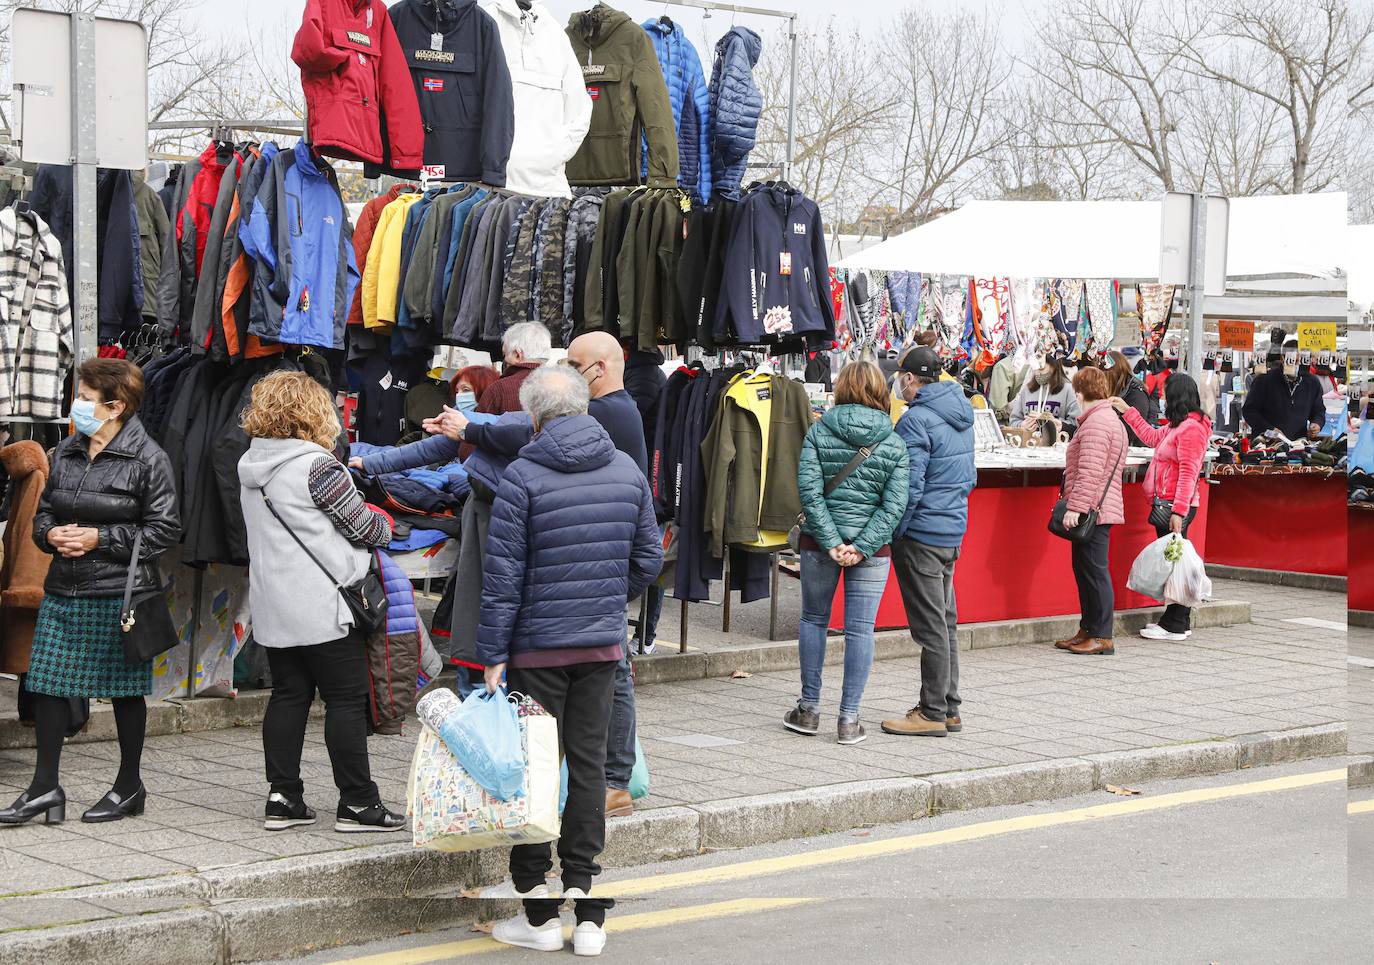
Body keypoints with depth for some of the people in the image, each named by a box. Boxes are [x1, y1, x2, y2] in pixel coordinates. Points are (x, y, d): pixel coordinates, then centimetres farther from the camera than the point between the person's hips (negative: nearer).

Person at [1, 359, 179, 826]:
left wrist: (100, 538, -15)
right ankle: (45, 787, 12)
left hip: (120, 594, -6)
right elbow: (44, 511, 19)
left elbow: (163, 529, -10)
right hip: (63, 590, 6)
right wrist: (51, 535, -5)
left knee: (125, 689, 6)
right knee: (46, 683, 3)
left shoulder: (148, 458, -9)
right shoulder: (67, 451, 10)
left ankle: (129, 786, 20)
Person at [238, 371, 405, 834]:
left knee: (288, 695, 12)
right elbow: (363, 526, -7)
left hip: (272, 606, 8)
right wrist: (385, 526, 15)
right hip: (322, 608, -8)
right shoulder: (317, 466, -14)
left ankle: (283, 799, 12)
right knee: (346, 700, 0)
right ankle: (357, 803, 3)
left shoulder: (252, 466, 11)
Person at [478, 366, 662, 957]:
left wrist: (492, 656, -7)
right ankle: (588, 913, 9)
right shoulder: (627, 470, 4)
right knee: (589, 764, 9)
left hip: (537, 645, -4)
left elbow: (503, 574, -11)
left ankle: (540, 915, 6)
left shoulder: (522, 476, -10)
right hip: (604, 644, 4)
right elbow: (648, 559, 10)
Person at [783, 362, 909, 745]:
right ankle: (849, 719, 5)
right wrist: (862, 546, -13)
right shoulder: (894, 444, -2)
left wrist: (831, 542, -12)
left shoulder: (818, 432, -4)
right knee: (860, 629, 4)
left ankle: (809, 709, 22)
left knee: (813, 620, 16)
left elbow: (810, 491, -12)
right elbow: (895, 504, -10)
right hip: (871, 544, 0)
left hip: (820, 541, 0)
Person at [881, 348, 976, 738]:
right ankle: (949, 708, 20)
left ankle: (933, 713, 1)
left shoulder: (916, 419, -17)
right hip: (954, 532, 9)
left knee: (931, 626, -4)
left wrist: (891, 533, -13)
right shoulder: (961, 417, 12)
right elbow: (970, 477, 20)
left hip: (922, 534, -9)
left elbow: (910, 485, -21)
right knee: (945, 621, 15)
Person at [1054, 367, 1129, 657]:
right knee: (1085, 570, 15)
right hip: (1101, 509, 11)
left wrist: (1075, 507, -24)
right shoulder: (1111, 419, 20)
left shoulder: (1095, 424, -15)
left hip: (1092, 510, -11)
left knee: (1095, 571, -8)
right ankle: (1088, 630, 21)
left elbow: (1089, 472, -23)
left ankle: (1102, 637, -6)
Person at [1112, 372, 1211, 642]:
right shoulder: (1177, 427, 17)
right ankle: (1178, 621, 19)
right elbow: (1152, 437, 36)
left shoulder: (1191, 428, -15)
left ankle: (1175, 626, -4)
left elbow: (1188, 473, -21)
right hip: (1167, 505, 10)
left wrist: (1179, 511, -25)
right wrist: (1127, 412, 39)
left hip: (1176, 507, -10)